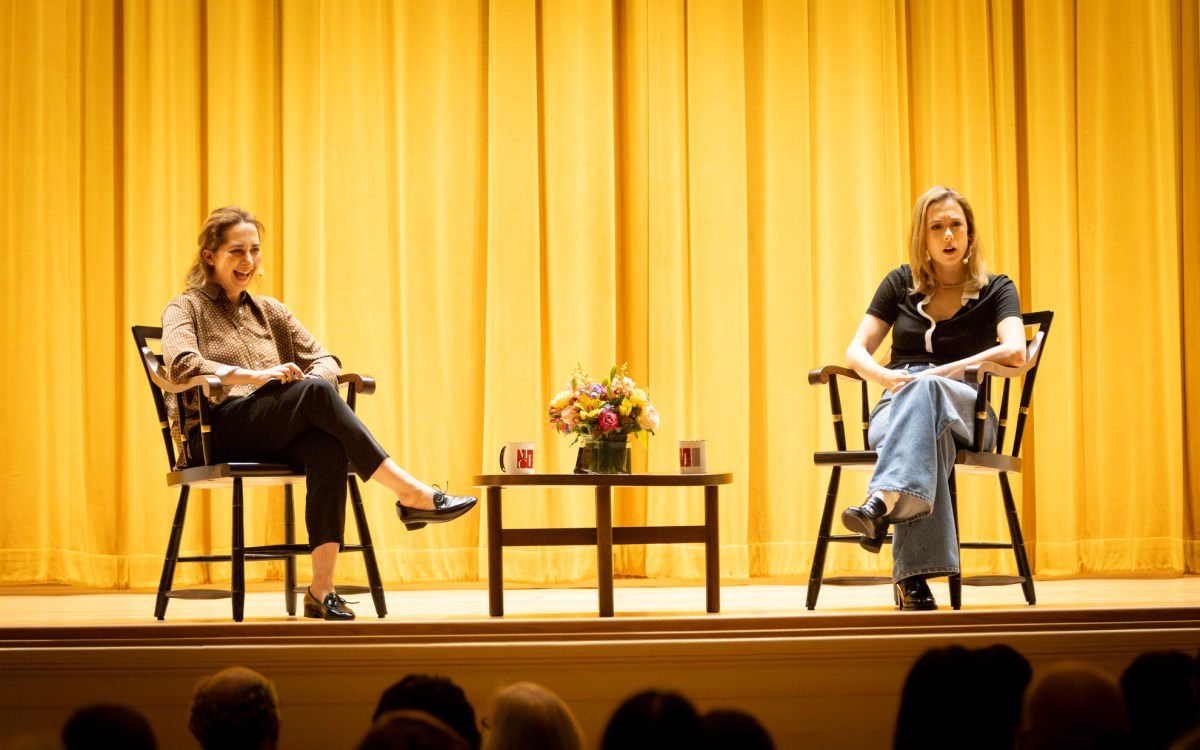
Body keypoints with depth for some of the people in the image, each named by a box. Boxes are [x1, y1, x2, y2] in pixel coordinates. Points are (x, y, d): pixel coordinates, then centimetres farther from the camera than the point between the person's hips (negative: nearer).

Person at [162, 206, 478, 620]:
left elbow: (325, 360, 16)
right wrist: (253, 375, -24)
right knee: (316, 394, -32)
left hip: (272, 438, 5)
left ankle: (321, 589, -39)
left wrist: (312, 378, -9)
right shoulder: (186, 308, 9)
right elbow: (179, 365, -13)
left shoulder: (269, 311, 26)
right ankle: (412, 495, -35)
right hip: (213, 438, -5)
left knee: (328, 446, -34)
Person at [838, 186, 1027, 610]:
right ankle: (914, 577, -55)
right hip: (895, 409, 1)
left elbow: (1016, 352, -11)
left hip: (966, 412, -1)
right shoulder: (901, 284, 16)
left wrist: (942, 373, -20)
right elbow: (856, 352, 10)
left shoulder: (995, 290, 9)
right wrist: (886, 377, -14)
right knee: (928, 431, -39)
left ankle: (881, 504, -64)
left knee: (926, 390, -40)